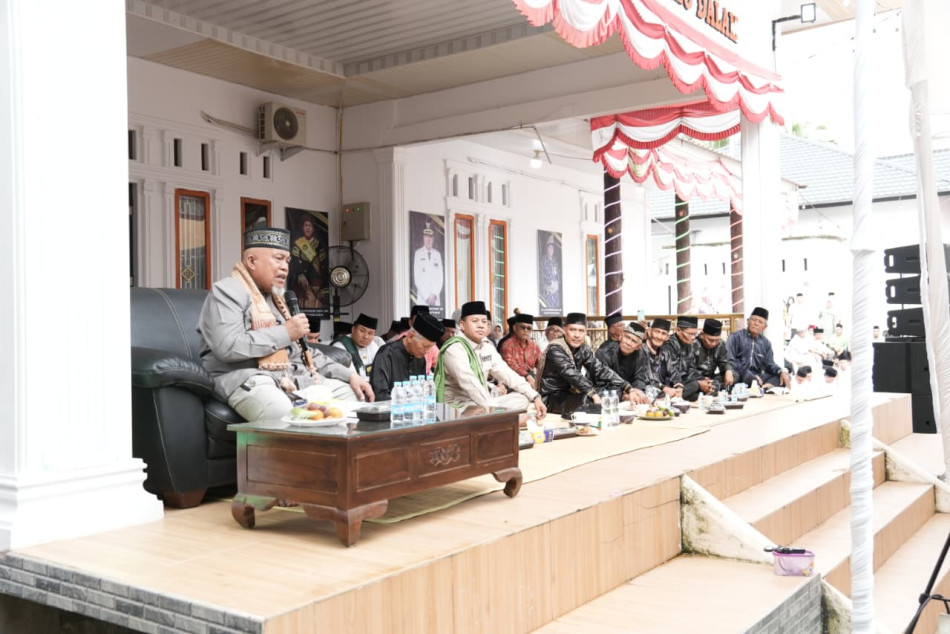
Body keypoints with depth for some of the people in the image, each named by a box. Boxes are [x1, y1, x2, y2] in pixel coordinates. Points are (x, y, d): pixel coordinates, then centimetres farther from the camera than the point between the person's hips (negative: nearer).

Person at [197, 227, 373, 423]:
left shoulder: (276, 298, 25)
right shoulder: (228, 292, -3)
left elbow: (303, 351, 27)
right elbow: (228, 347, -20)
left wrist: (350, 375, 13)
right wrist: (285, 333, -12)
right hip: (246, 378, -9)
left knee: (353, 394, -2)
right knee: (284, 414, -40)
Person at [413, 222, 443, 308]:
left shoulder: (437, 254, 8)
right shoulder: (418, 253, -1)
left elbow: (440, 277, 8)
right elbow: (417, 278, -5)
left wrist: (434, 294, -4)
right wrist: (427, 296, -8)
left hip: (436, 297, 3)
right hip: (422, 296, -3)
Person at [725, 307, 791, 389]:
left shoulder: (766, 343, 18)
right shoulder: (736, 337, 2)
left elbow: (769, 364, 14)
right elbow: (729, 360, -8)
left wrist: (781, 372, -10)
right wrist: (750, 376, -16)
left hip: (757, 376, 5)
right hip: (739, 376, -5)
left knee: (786, 378, -14)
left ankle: (767, 387, -37)